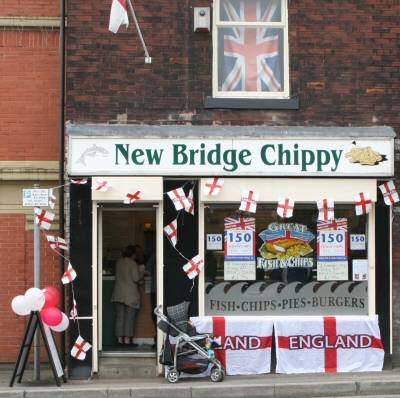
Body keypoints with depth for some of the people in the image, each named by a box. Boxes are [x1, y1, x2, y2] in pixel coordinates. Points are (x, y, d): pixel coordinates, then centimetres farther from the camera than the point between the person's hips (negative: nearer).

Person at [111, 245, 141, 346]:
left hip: (118, 294, 5)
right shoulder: (133, 264, -11)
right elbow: (136, 278, -13)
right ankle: (127, 339, -5)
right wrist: (140, 277, 7)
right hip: (130, 294, -5)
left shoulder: (119, 262, 6)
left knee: (119, 316, 7)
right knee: (129, 317, -2)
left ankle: (120, 338, 6)